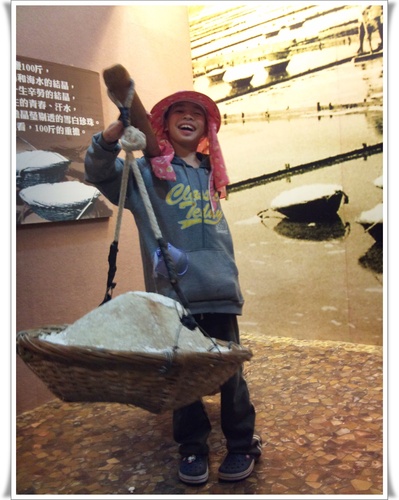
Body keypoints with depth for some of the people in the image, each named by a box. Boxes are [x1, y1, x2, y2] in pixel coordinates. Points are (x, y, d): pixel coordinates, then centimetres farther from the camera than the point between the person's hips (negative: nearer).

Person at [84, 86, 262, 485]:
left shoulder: (209, 173, 16)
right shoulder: (148, 171, 4)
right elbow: (99, 171, -10)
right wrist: (116, 130, -27)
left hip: (219, 289, 3)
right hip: (172, 290, -2)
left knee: (230, 371, 6)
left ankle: (243, 445, 25)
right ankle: (192, 448, 26)